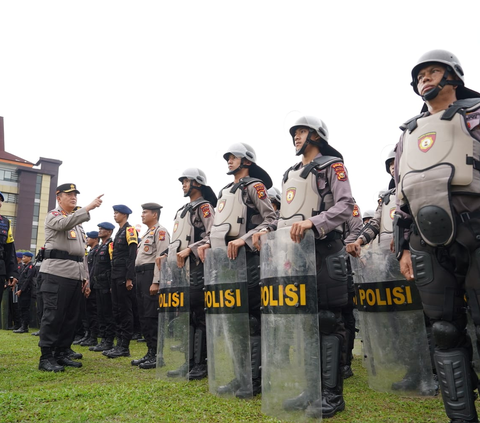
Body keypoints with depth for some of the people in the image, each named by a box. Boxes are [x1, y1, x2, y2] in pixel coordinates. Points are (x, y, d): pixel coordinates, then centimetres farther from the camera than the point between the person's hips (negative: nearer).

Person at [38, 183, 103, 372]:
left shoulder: (77, 222, 23)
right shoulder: (53, 216, 1)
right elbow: (65, 224, -25)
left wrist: (85, 277, 16)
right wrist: (88, 208, -33)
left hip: (76, 275, 8)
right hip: (57, 273, -8)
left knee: (71, 316, 8)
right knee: (53, 315, -6)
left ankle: (62, 354, 17)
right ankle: (46, 358, 1)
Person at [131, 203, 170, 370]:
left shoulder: (160, 231, -6)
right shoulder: (146, 234, 24)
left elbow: (161, 258, -16)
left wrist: (156, 282, -22)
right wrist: (139, 280, 16)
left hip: (151, 275, -10)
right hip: (141, 276, 10)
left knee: (152, 316, -9)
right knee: (143, 316, 11)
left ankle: (157, 355, -2)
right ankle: (150, 352, 19)